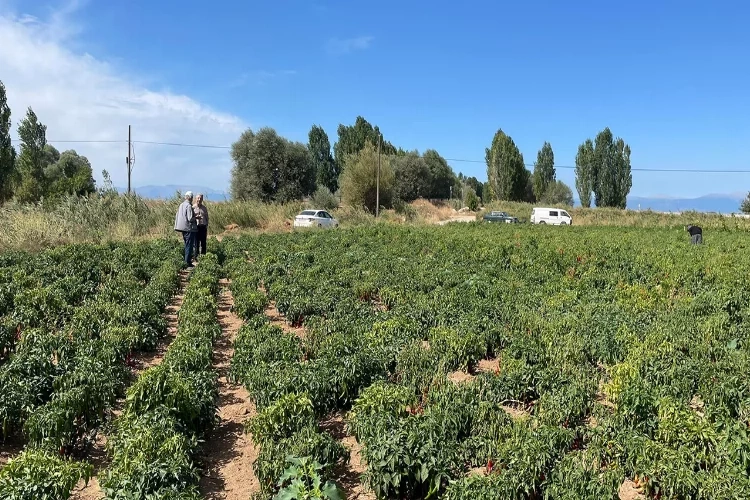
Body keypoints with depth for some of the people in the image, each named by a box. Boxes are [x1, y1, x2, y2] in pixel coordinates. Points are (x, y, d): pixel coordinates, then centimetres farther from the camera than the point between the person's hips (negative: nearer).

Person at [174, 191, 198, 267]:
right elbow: (190, 219, -21)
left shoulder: (181, 205, 8)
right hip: (189, 228, -8)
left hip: (183, 228, 8)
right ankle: (188, 262, 0)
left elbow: (177, 216, 14)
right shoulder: (189, 206, -15)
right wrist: (196, 217, -2)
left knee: (187, 245, 18)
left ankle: (187, 260, 25)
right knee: (189, 245, -2)